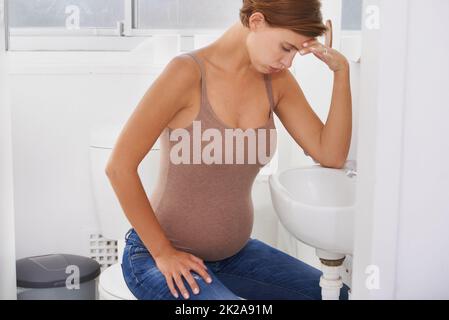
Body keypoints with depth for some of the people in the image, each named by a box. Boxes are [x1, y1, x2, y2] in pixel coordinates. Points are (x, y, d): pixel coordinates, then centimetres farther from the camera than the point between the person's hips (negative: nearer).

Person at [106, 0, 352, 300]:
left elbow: (331, 155, -3)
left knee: (338, 294, 1)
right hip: (159, 256, -6)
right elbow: (119, 167, -21)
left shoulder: (276, 80, -1)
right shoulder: (187, 72, -20)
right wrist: (163, 253, -16)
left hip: (234, 252, 7)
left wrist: (342, 70, -12)